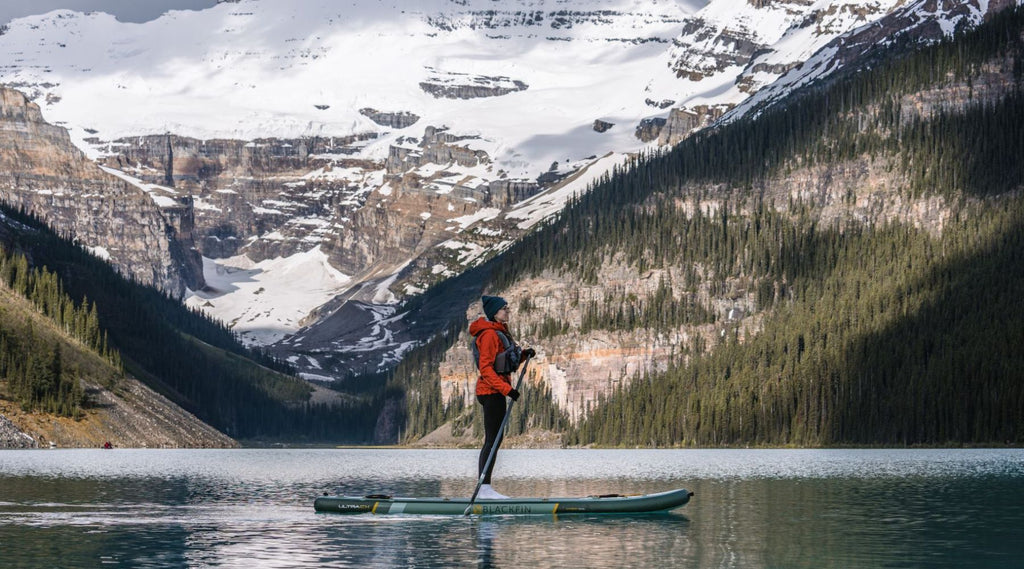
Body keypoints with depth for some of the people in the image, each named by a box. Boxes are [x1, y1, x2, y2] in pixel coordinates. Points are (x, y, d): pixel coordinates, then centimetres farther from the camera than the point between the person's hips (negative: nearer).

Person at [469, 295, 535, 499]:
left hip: (494, 392, 11)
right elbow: (486, 368, -21)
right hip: (492, 391, -11)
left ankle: (484, 486, 12)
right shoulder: (489, 334, -14)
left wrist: (524, 354, 7)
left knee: (492, 440, 10)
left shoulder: (499, 331, 18)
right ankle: (485, 488, -13)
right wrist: (507, 389, -26)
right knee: (493, 439, -11)